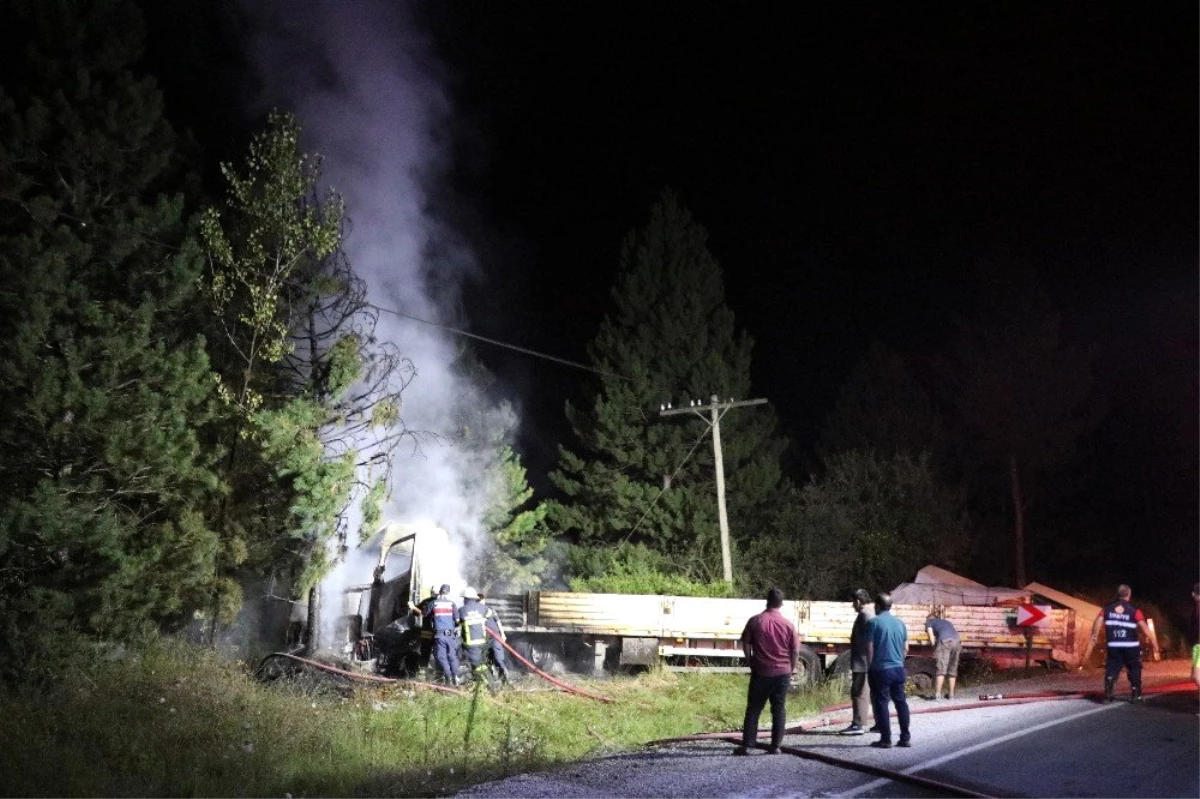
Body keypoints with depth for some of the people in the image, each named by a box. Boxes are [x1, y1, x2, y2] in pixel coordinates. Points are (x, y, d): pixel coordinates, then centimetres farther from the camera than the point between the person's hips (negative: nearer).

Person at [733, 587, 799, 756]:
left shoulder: (755, 621, -5)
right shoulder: (788, 625, -3)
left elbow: (746, 644, 0)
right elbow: (795, 651, 0)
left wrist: (751, 663, 11)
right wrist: (791, 669, 12)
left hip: (761, 672, -1)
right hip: (783, 672, 1)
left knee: (753, 709, 5)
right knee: (779, 710, 8)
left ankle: (746, 745, 1)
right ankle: (776, 746, 7)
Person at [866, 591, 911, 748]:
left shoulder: (874, 622, -9)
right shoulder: (900, 623, 8)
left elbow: (870, 648, -10)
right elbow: (905, 648, 12)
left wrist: (870, 667, 1)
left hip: (880, 670, -5)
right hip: (898, 669, 5)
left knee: (881, 704, 1)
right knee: (901, 703, 12)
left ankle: (886, 740, 2)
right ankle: (905, 737, 15)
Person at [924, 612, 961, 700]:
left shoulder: (929, 622, 23)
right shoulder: (946, 621, 38)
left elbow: (931, 635, 9)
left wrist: (935, 649, 10)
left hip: (945, 641, -5)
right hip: (957, 641, 5)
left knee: (941, 669, -9)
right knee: (953, 670, 13)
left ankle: (937, 694, -15)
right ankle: (951, 694, 15)